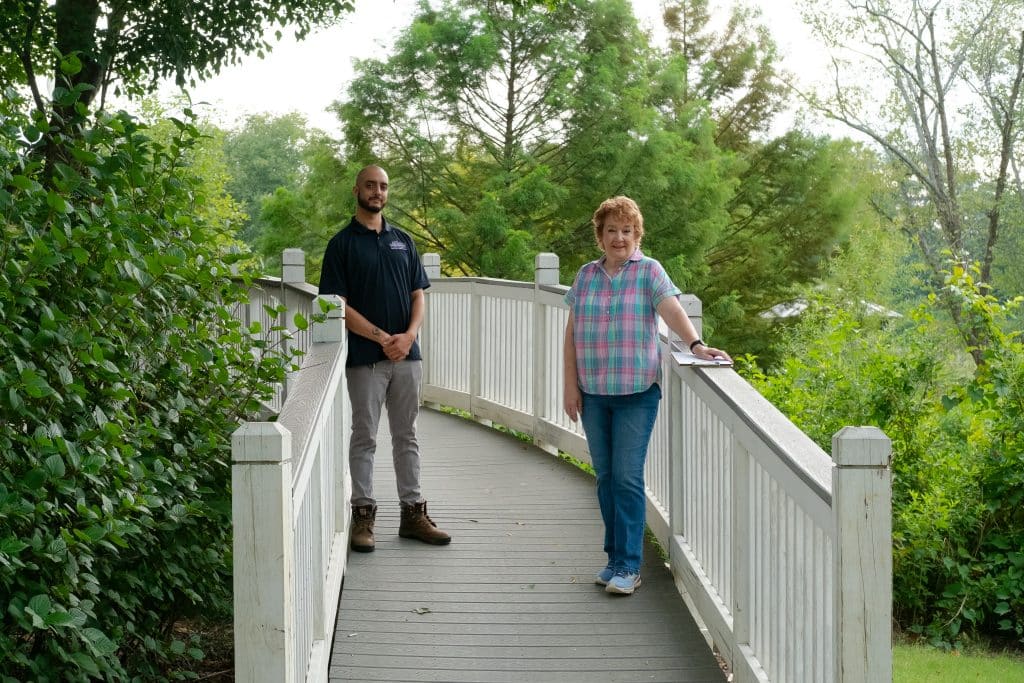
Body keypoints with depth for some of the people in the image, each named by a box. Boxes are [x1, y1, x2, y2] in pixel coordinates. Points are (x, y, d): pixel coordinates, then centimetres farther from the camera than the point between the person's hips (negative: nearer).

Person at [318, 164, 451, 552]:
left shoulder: (402, 241, 13)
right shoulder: (342, 244, -1)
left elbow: (418, 295, 11)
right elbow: (339, 304, -8)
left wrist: (409, 335, -8)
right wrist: (382, 338, -15)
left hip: (407, 355, 4)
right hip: (365, 359, -4)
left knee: (406, 436, 10)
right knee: (365, 437, 2)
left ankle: (413, 512, 16)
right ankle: (363, 515, 8)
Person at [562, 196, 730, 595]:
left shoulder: (649, 272, 0)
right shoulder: (586, 275, 10)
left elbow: (672, 310, -15)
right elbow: (572, 334, 11)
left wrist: (696, 344, -32)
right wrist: (571, 385, 5)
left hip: (637, 392, -4)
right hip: (592, 393, 4)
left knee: (627, 477, -8)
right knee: (605, 476, 8)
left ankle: (628, 566, -4)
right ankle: (614, 558, 19)